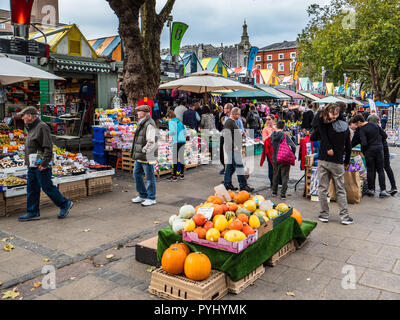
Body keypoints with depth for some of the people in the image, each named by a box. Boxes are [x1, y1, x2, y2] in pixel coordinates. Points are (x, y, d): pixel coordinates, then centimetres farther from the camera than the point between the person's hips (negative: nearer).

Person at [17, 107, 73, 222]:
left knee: (47, 187, -4)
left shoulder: (42, 127, -14)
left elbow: (48, 147, -20)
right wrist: (29, 163, 17)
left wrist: (44, 163, -24)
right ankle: (33, 213, 17)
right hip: (32, 166, 10)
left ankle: (65, 204, 10)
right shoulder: (32, 128, 18)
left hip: (41, 166, -10)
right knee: (32, 189, 10)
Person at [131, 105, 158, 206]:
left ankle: (151, 198, 13)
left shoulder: (149, 124, -18)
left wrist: (144, 150, -15)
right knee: (137, 174, 16)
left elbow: (151, 141, -23)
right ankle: (142, 195, 29)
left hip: (147, 156, -10)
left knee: (149, 177, 1)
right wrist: (136, 152, 15)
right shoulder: (141, 123, 14)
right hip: (139, 156, 10)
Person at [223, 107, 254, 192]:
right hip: (232, 148, -10)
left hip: (235, 148, 10)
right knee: (239, 166, -9)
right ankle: (243, 185, -7)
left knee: (230, 166, 12)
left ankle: (227, 184, 18)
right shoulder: (229, 122, -14)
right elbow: (227, 136, -20)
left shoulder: (233, 122, 18)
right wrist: (233, 146, -21)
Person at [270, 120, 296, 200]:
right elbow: (293, 146, -18)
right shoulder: (285, 136, -15)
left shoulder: (272, 135, 0)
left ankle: (274, 192, 30)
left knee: (275, 175, 20)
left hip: (275, 159, 5)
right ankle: (283, 194, 4)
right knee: (284, 177, 4)